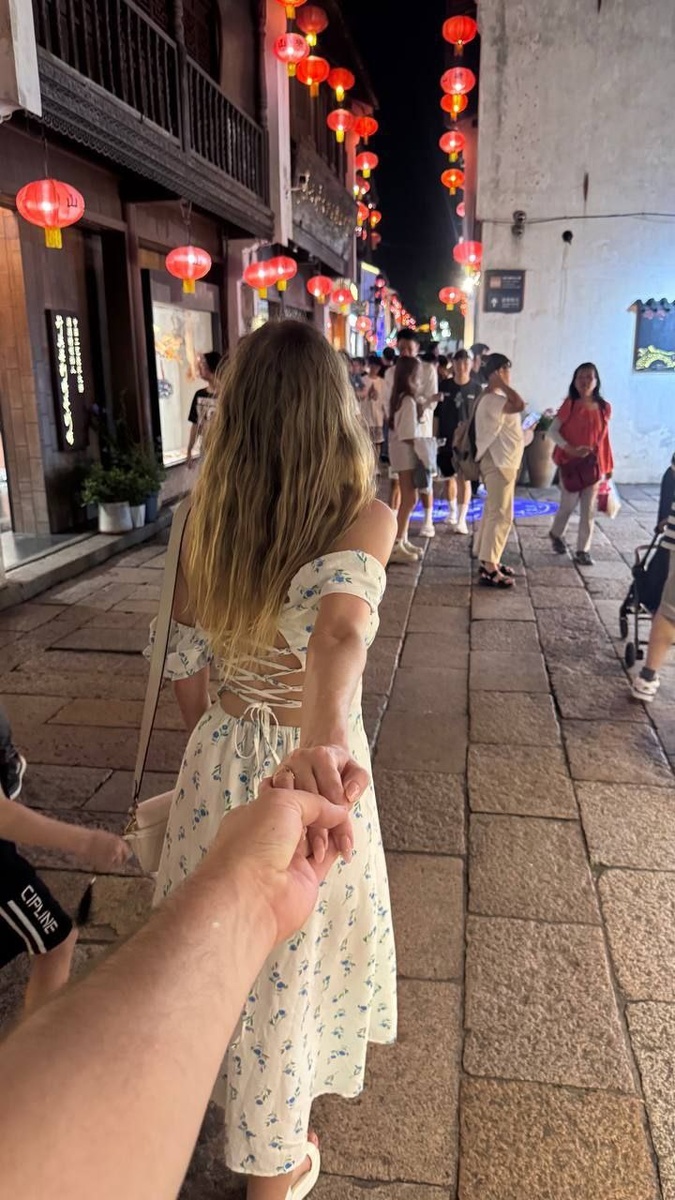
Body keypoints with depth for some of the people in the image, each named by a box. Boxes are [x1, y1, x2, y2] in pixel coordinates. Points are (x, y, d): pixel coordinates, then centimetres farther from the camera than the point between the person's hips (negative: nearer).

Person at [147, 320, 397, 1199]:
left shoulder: (206, 521, -6)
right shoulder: (365, 519, -18)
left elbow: (187, 674, 2)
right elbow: (340, 618, -40)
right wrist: (328, 731, -54)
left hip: (218, 764, 4)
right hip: (312, 774, -4)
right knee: (292, 961, 20)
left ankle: (220, 1091, 60)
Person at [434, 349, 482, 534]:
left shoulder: (476, 389, -2)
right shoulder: (444, 386, 3)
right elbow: (436, 414, 6)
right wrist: (434, 437, 3)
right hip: (446, 440, 3)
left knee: (464, 478, -8)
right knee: (449, 477, 14)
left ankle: (462, 519, -6)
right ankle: (452, 512, 34)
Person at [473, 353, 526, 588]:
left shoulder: (496, 398, 14)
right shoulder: (491, 399, -20)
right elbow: (519, 405, -34)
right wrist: (502, 384, -25)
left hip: (503, 462, 11)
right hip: (498, 463, -11)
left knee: (493, 513, 15)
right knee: (501, 516, -9)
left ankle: (489, 560, 23)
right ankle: (489, 569, -7)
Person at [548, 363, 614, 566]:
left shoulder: (604, 408, 2)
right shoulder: (569, 405, -7)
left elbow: (604, 438, 9)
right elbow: (552, 431, -10)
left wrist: (608, 465, 11)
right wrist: (570, 449, -24)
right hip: (570, 464, -3)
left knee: (588, 510, 4)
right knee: (568, 505, 5)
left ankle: (583, 551, 11)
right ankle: (556, 534, 33)